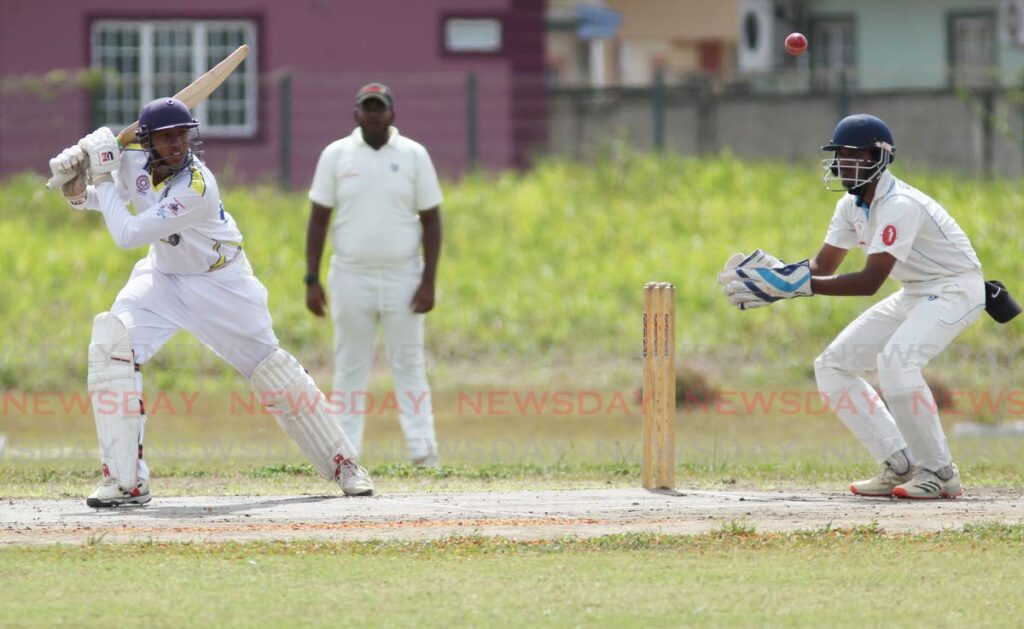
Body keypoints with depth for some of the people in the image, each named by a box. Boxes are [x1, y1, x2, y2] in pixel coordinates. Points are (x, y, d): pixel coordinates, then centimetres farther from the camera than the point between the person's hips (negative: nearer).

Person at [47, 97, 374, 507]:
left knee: (271, 371, 0)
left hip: (220, 284, -5)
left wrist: (103, 177, -28)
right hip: (163, 276, 5)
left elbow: (127, 235, -34)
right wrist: (73, 180, -18)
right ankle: (125, 480, -14)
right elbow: (89, 200, 4)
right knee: (111, 344, -18)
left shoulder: (197, 188, -33)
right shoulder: (134, 159, -15)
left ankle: (343, 464, 19)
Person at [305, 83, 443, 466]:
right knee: (350, 368, 3)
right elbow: (319, 219, 3)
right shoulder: (336, 155, 3)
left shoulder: (414, 155, 2)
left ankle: (422, 450, -1)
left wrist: (429, 281, -6)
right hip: (351, 277, 1)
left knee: (409, 365, 0)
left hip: (402, 277, 0)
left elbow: (431, 220, 2)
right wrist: (311, 280, -4)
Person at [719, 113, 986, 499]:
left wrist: (800, 285, -38)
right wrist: (778, 273, -14)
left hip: (956, 289, -10)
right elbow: (823, 265, 6)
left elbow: (870, 281, -33)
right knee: (833, 366, 2)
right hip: (915, 294, 10)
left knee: (897, 359, -34)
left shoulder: (899, 205, -27)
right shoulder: (852, 205, 1)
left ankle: (939, 473, -22)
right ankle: (900, 466, 5)